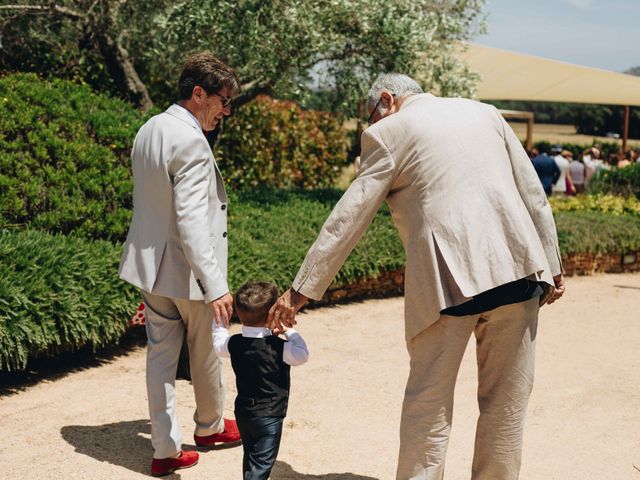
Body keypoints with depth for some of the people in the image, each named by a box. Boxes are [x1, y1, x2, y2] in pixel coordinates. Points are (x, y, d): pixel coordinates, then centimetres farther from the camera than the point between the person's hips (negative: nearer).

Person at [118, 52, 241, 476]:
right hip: (188, 269, -7)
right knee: (205, 353, 15)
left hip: (150, 264, 8)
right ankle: (209, 426, 36)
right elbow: (190, 221, -29)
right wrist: (215, 285, -31)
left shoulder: (148, 130, 5)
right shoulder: (191, 142, -23)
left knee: (160, 354, 10)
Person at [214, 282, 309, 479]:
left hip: (243, 413, 6)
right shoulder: (279, 347, -21)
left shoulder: (234, 344, -4)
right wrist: (289, 331, -4)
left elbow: (218, 344, 15)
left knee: (250, 459, 22)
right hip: (269, 417, -6)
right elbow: (302, 355, -11)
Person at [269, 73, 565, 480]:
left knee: (429, 404, 7)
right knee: (506, 400, 15)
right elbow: (533, 194, 15)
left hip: (448, 278, -4)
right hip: (517, 267, 5)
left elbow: (347, 219, 2)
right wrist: (552, 266, 18)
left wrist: (301, 290, 5)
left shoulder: (387, 133, 5)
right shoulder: (485, 112, 19)